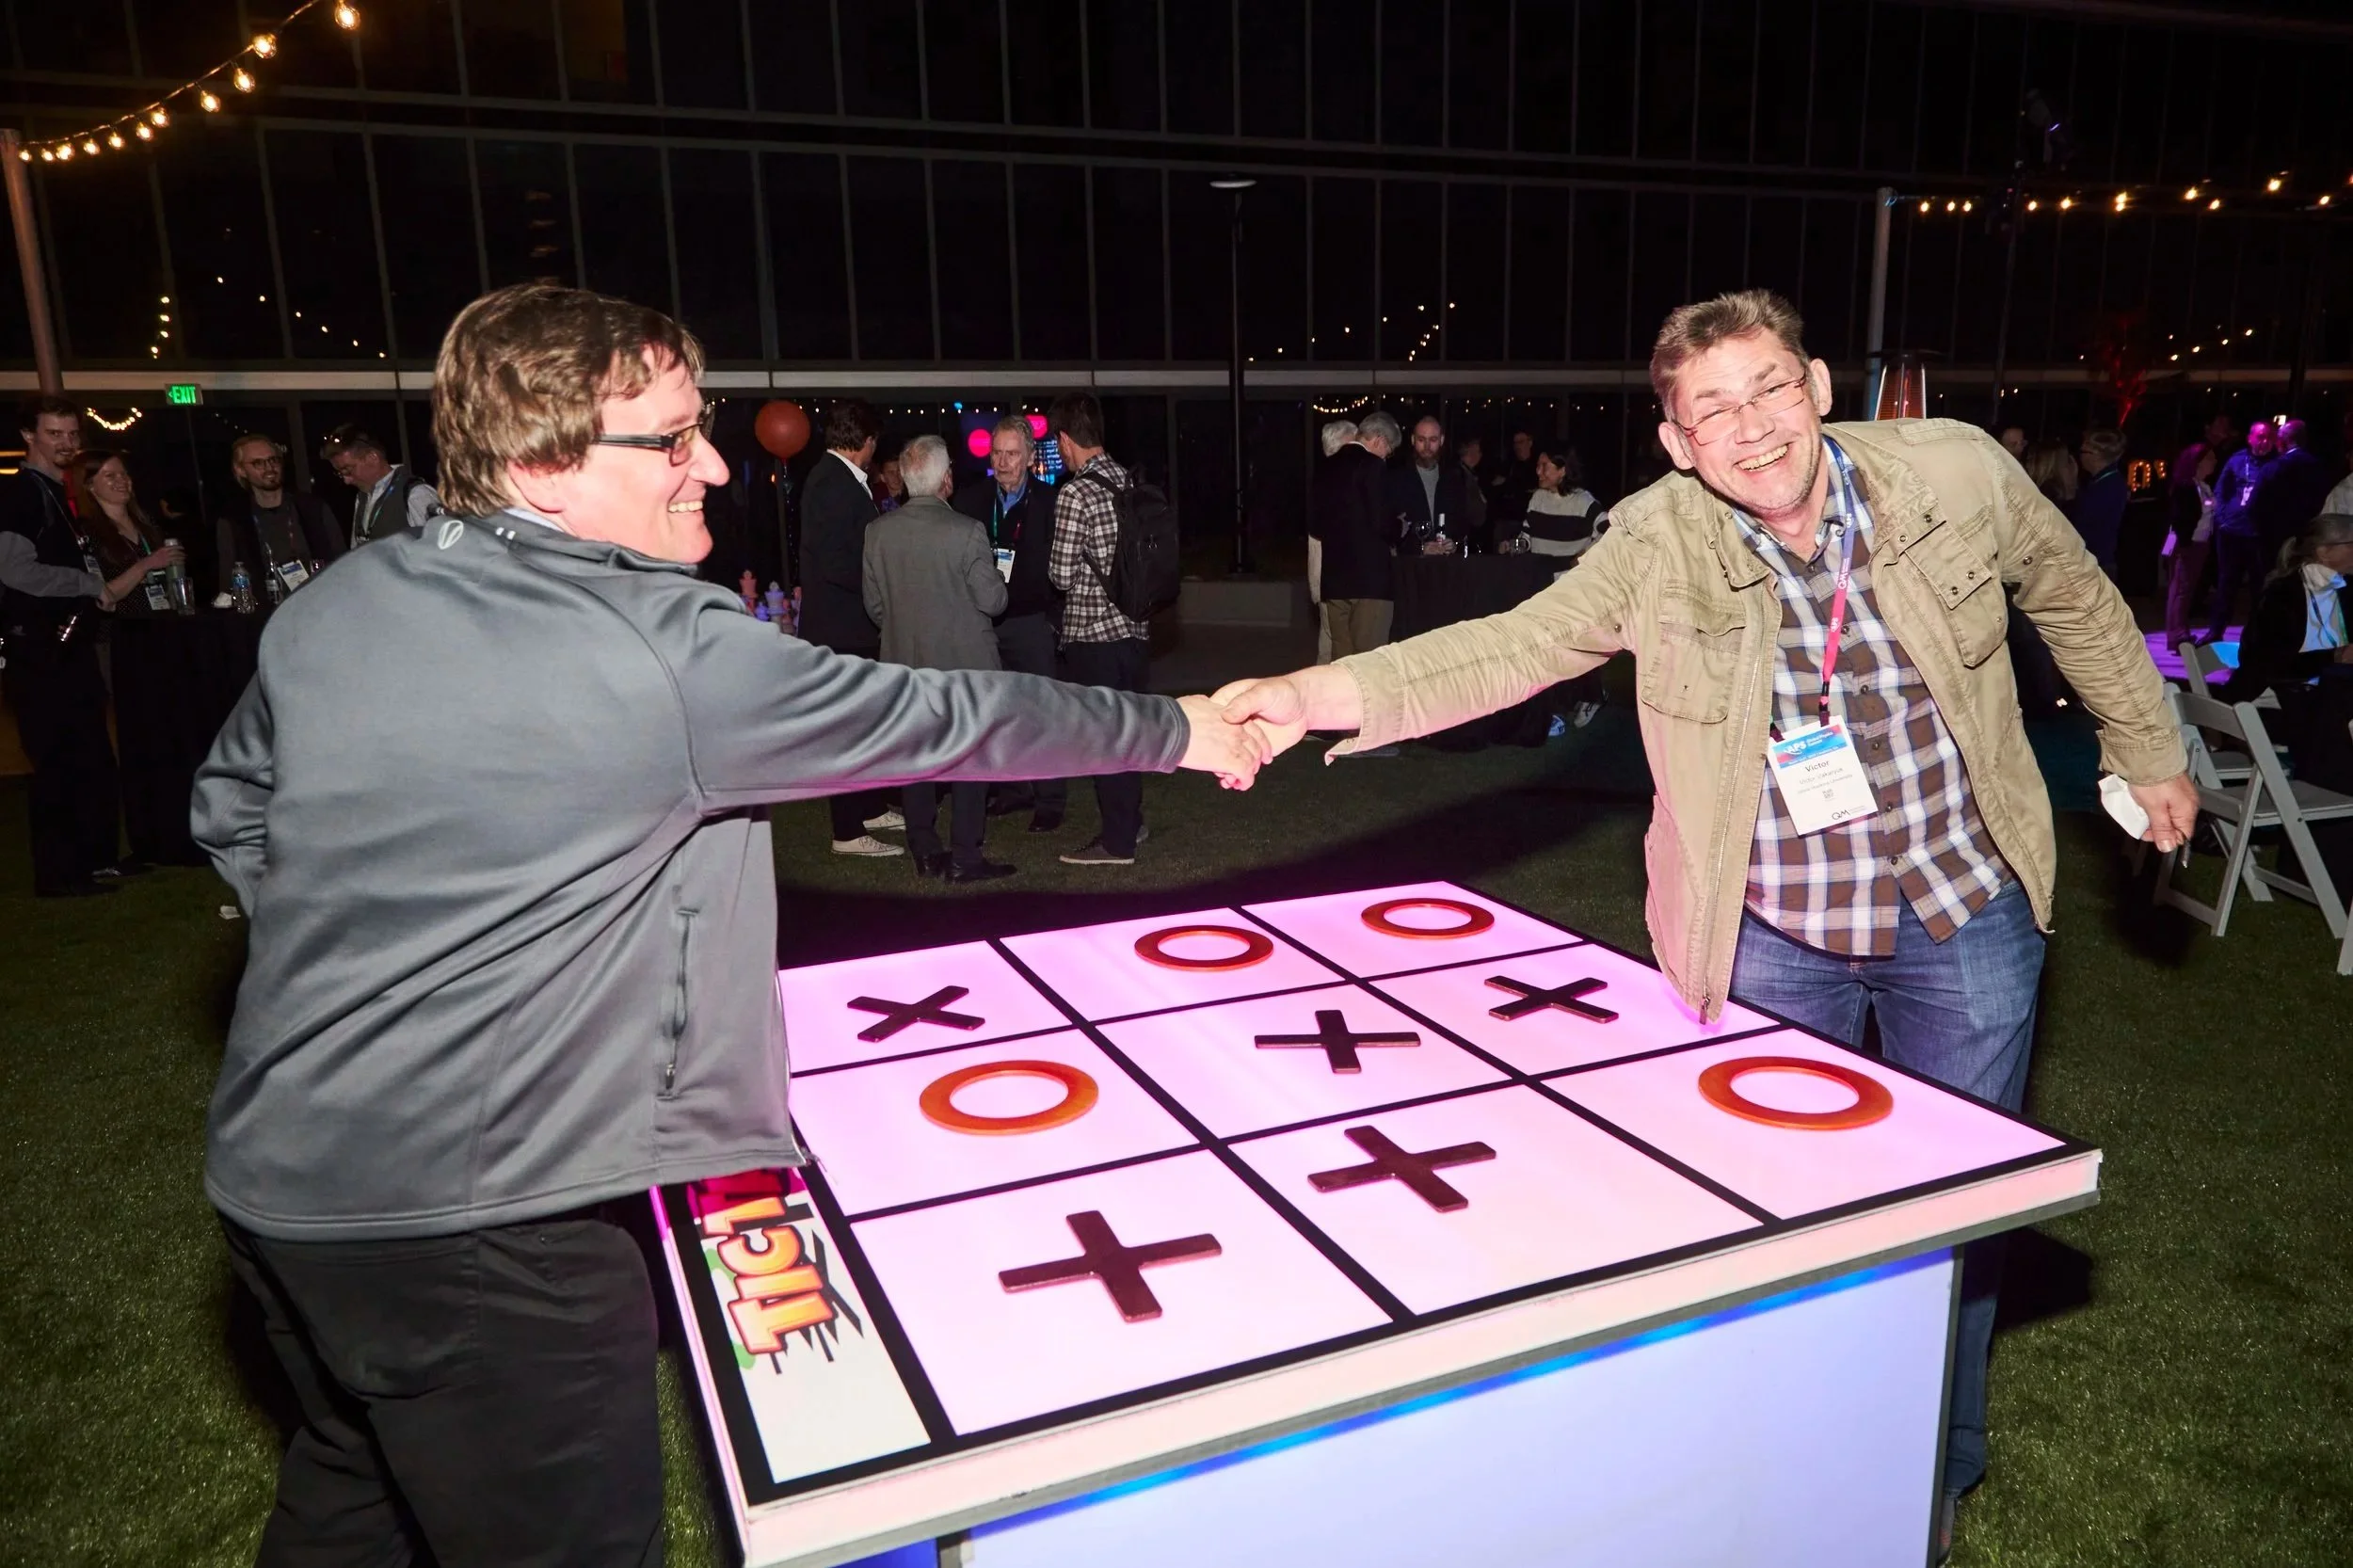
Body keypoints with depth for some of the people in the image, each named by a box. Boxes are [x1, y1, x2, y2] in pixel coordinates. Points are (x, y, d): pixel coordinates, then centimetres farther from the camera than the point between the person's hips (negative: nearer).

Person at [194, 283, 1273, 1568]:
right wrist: (1177, 730, 2)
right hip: (475, 1222, -8)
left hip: (273, 1173, 8)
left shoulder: (329, 608, 1)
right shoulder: (670, 655, -19)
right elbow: (939, 718, -10)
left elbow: (231, 812, 15)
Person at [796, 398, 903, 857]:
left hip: (851, 623, 10)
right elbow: (834, 564, -25)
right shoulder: (834, 485, -19)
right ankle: (848, 832, 5)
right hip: (842, 627, -10)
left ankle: (872, 808, 30)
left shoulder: (837, 479, 10)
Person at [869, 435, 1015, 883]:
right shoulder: (965, 531, -16)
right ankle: (965, 858, 7)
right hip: (964, 661, -4)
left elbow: (873, 602, 4)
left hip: (904, 661, 4)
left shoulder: (878, 531, -3)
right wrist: (997, 581, 9)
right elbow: (993, 601, -12)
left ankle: (924, 852, 19)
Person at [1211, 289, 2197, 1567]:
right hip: (1772, 936, -1)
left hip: (1967, 912, 2)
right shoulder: (1657, 544, -16)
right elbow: (1515, 644, -23)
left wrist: (2148, 748, 16)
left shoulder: (1959, 473, -11)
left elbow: (2076, 601, 6)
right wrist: (1325, 692, -37)